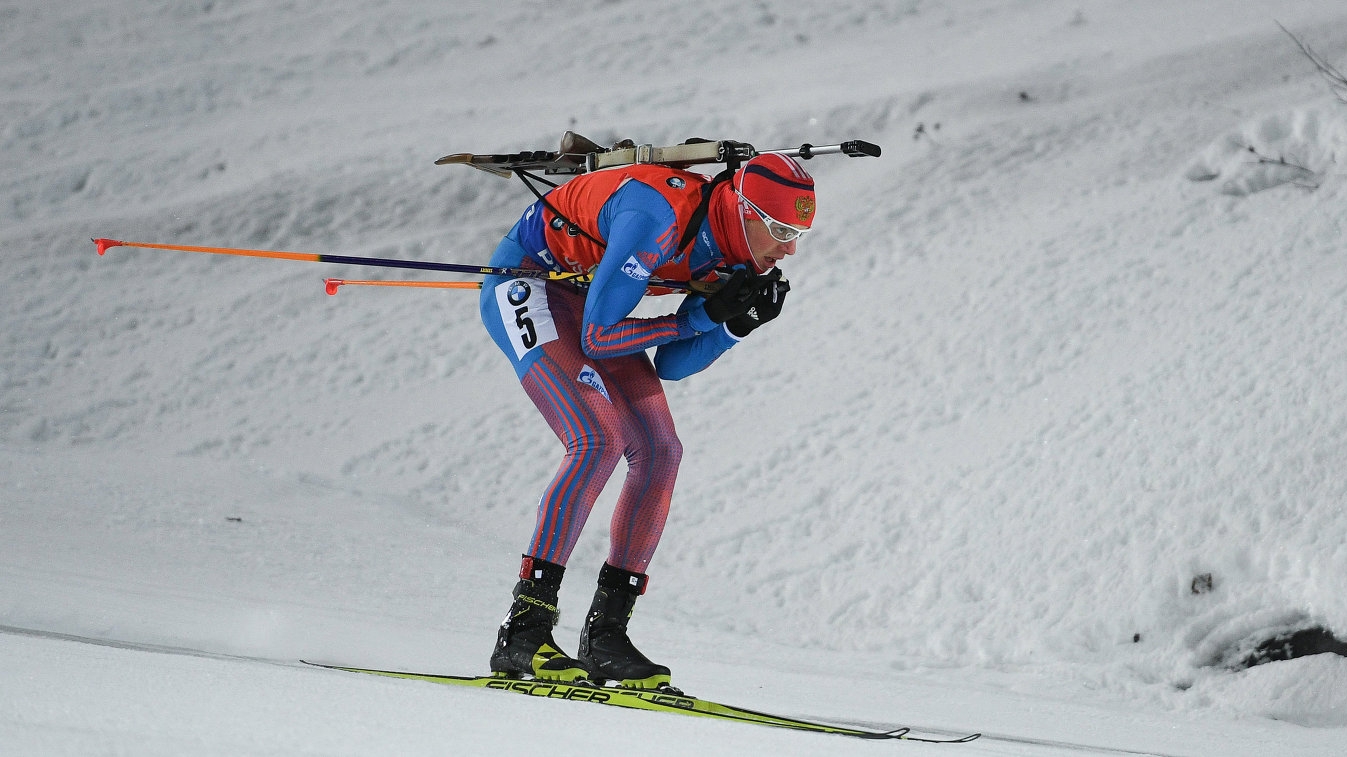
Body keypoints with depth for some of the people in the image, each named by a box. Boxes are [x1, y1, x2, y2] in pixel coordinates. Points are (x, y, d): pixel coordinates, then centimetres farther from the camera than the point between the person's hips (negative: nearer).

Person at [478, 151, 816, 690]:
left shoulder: (731, 257, -8)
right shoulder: (661, 219, -34)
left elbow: (669, 367, -4)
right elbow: (598, 338, -31)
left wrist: (739, 323, -19)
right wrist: (706, 314, -29)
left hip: (585, 297, 9)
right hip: (524, 283, -8)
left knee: (660, 452, -5)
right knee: (599, 440, -25)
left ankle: (605, 634, -2)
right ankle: (524, 630, -25)